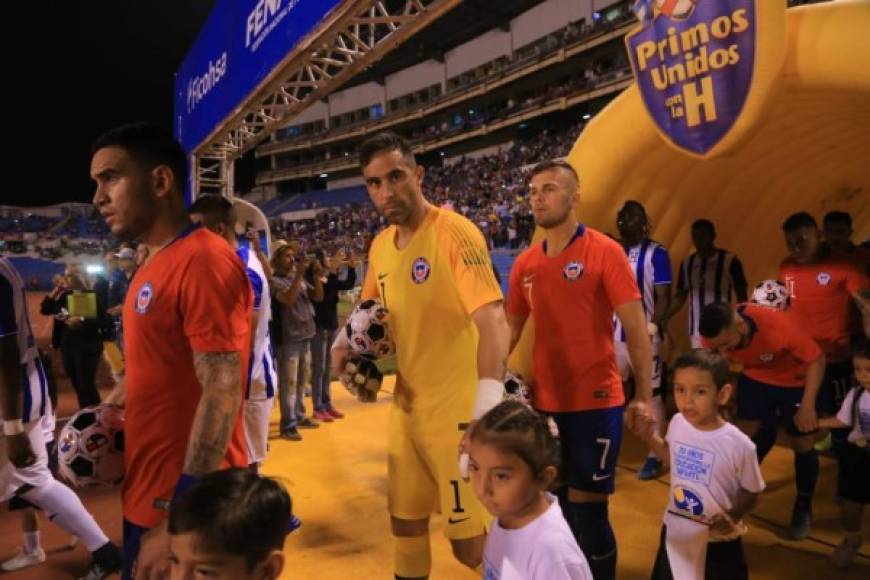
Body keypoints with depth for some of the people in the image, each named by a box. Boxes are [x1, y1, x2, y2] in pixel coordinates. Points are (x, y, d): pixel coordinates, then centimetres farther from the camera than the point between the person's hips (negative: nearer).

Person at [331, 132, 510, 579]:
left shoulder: (454, 233, -17)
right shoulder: (379, 246, 6)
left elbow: (491, 319, -27)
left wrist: (489, 399, -40)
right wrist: (347, 340, 0)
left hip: (457, 407, -7)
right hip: (406, 404, 7)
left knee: (467, 535, 4)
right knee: (404, 517, 20)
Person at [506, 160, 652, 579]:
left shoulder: (605, 251, -9)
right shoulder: (525, 264, 5)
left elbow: (635, 327, -10)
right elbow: (510, 329, 12)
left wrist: (644, 396, -14)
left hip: (596, 402, -5)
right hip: (544, 403, 5)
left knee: (588, 509, 4)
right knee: (557, 506, 18)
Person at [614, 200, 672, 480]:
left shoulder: (656, 253, -5)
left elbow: (663, 297, -8)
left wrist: (653, 327, -22)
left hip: (643, 336, -5)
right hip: (615, 335, 5)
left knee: (652, 394, 4)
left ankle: (654, 457, 14)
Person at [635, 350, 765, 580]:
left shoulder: (739, 444, -24)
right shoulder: (677, 423, -10)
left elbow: (752, 493, -9)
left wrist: (733, 515, -26)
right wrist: (651, 437, -3)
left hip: (717, 540, -4)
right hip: (675, 531, 4)